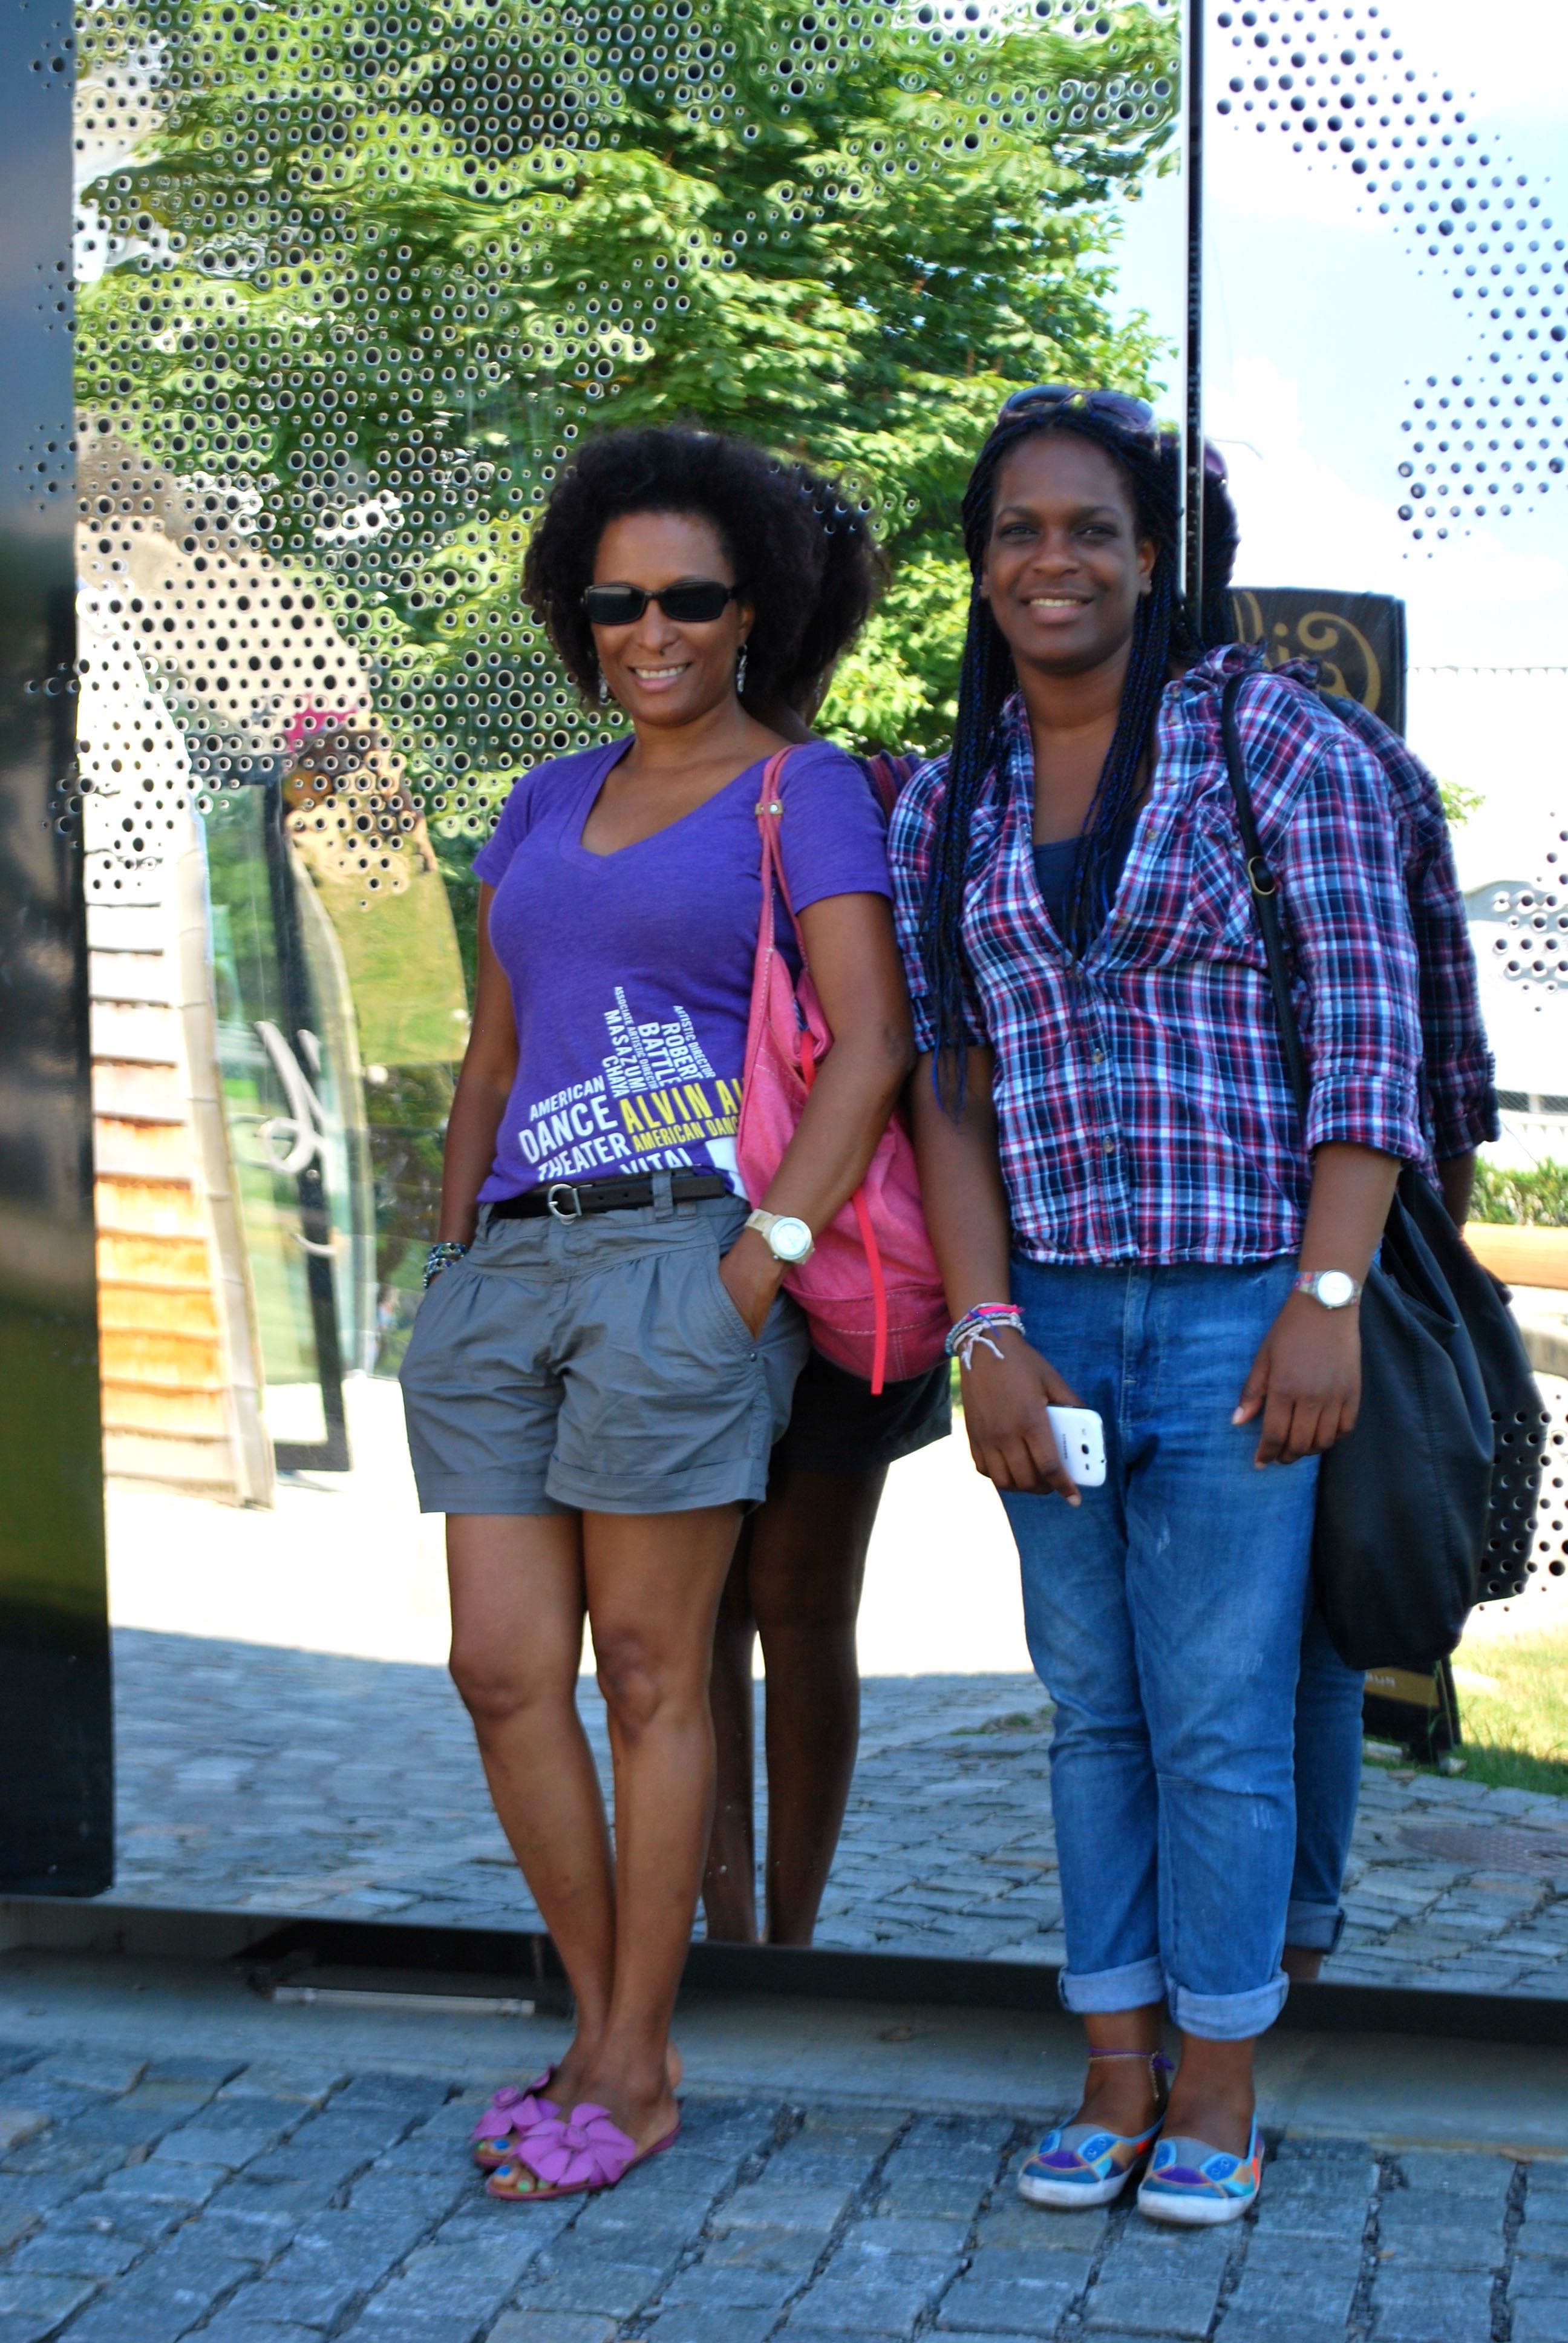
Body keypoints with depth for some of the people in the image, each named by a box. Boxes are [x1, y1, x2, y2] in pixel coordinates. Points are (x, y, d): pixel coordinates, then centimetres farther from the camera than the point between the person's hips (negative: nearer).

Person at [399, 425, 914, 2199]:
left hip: (679, 1255, -6)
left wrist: (766, 1258, -16)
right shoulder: (547, 804, 19)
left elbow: (872, 1046, -7)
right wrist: (451, 1272, 12)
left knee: (649, 1671, -1)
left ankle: (637, 2073, 11)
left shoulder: (805, 792, 2)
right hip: (511, 1268, 6)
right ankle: (600, 2027, 19)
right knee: (503, 1672, 4)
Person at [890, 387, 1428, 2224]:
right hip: (1047, 1313, 4)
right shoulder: (941, 808, 10)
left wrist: (1326, 1302, -13)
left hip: (1240, 1305, -4)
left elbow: (1371, 1041, -6)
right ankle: (1115, 2074, 22)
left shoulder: (1280, 743, -2)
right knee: (1091, 1709, 11)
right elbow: (945, 1087, 8)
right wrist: (986, 1334, -2)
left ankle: (1219, 2089, 16)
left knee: (1220, 1717, 1)